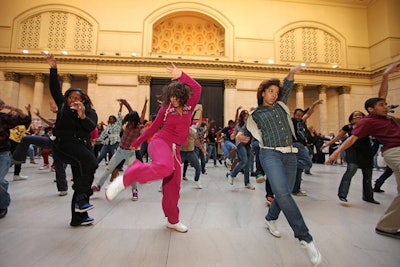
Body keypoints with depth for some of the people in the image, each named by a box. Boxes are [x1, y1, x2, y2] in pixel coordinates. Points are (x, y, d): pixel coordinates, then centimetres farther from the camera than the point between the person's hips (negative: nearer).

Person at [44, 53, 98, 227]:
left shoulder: (90, 112, 8)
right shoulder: (63, 106, 13)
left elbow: (91, 126, -10)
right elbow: (55, 89, 12)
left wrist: (82, 116, -28)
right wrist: (53, 68, 7)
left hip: (82, 146, 3)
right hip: (63, 144, -2)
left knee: (81, 181, 5)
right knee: (90, 162, -33)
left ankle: (78, 217, 17)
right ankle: (81, 197, -24)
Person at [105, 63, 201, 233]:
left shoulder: (189, 107, 8)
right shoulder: (165, 109, 4)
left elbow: (197, 89, -4)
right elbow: (153, 128, 14)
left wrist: (181, 75, -7)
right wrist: (137, 143, 21)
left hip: (175, 149, 4)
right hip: (161, 142, -3)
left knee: (173, 186, 9)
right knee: (164, 167, -40)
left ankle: (173, 221, 28)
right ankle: (126, 179, -21)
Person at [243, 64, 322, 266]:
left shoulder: (281, 105, 22)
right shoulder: (255, 115, 13)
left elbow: (286, 87, 16)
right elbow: (246, 131, 22)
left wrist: (292, 73, -1)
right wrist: (241, 137, 1)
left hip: (290, 154, 5)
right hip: (270, 153, -4)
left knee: (284, 193, 8)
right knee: (282, 193, -23)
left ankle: (270, 219, 33)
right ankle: (305, 238, -15)